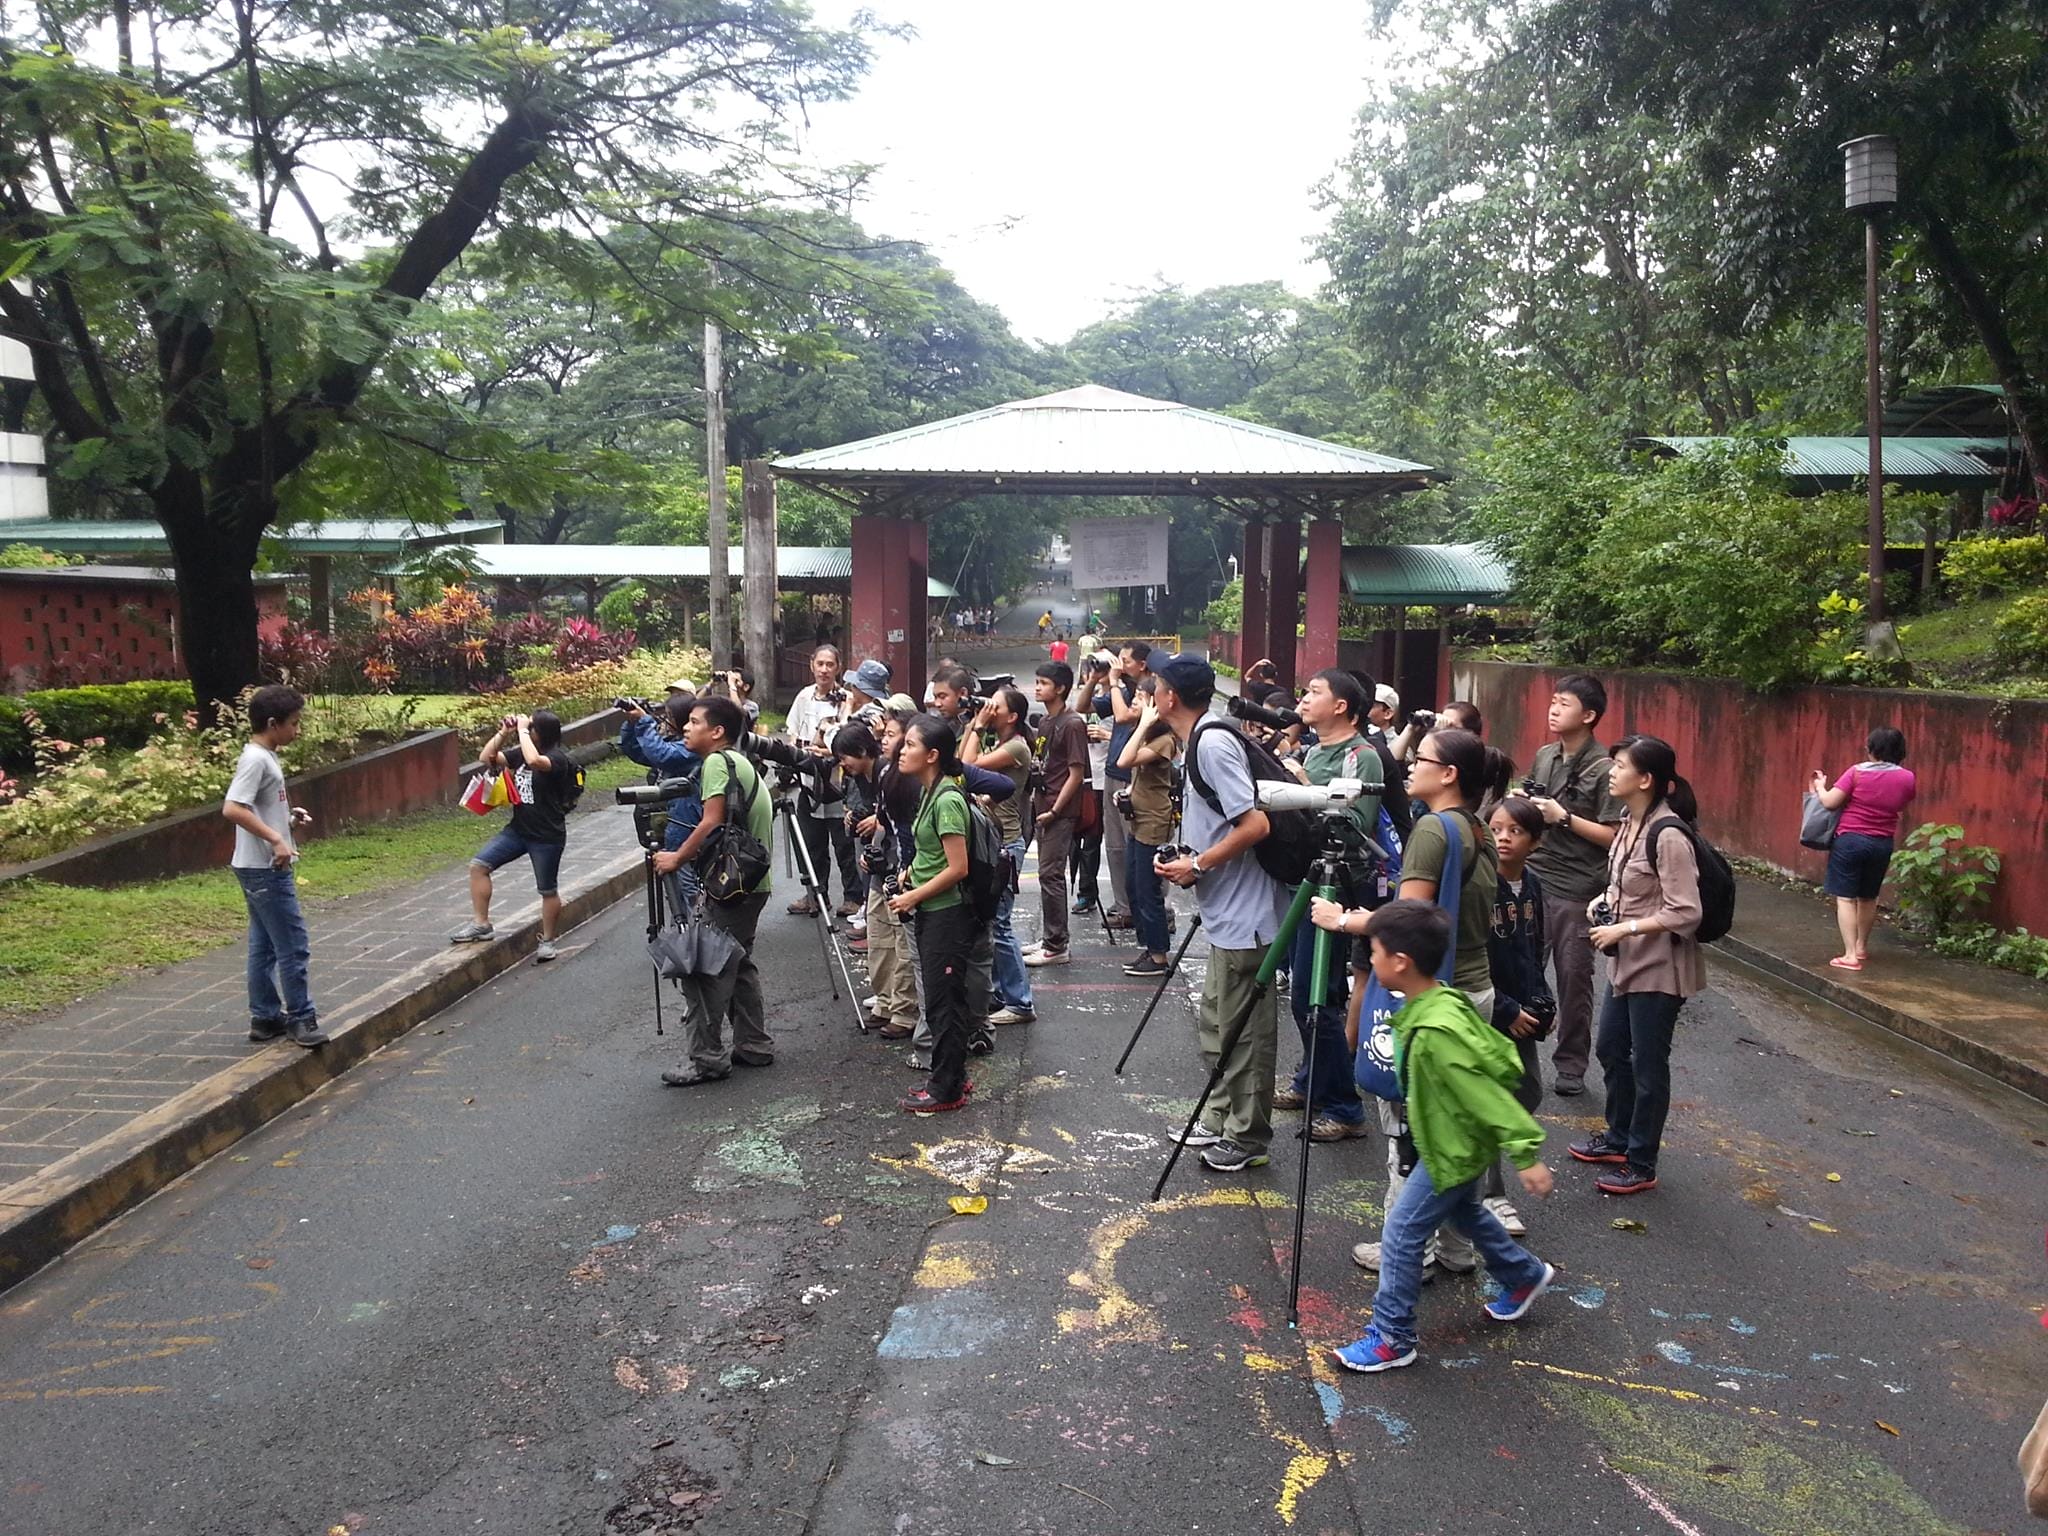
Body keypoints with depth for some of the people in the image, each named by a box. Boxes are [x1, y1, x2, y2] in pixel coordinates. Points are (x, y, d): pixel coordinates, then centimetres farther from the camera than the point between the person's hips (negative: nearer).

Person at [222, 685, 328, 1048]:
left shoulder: (264, 757, 12)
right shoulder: (256, 759, -17)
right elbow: (232, 808, -28)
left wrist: (289, 817, 11)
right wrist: (275, 838, -29)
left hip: (261, 869, 10)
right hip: (265, 869, -10)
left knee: (263, 946, 14)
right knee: (294, 946, -4)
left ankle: (265, 1018, 22)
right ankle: (301, 1019, 4)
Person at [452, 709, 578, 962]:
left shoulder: (558, 759, -18)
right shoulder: (520, 752, 6)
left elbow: (534, 761, -39)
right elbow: (488, 758, 7)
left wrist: (522, 730, -27)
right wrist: (504, 732, -5)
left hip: (547, 836, -7)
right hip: (518, 829, 7)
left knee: (547, 891, 6)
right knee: (478, 865, 0)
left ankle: (547, 941, 24)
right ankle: (481, 924, 9)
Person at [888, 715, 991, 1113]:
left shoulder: (947, 799, -20)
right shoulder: (930, 792, 9)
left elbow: (957, 868, -22)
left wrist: (913, 897, -15)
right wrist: (909, 872, 6)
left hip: (947, 914, -10)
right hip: (932, 913, 10)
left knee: (943, 1001, 1)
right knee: (942, 999, 17)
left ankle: (947, 1089, 12)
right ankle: (952, 1078, 28)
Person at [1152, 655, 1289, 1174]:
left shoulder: (1214, 744, -19)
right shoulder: (1197, 745, 12)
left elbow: (1255, 824, -25)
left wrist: (1197, 865, -15)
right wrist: (1184, 861, 5)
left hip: (1245, 917, -11)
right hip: (1226, 915, 11)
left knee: (1243, 1033, 3)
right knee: (1217, 1023, 20)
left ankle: (1247, 1138, 16)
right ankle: (1220, 1119, 33)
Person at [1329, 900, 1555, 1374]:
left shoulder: (1436, 1032, -34)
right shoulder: (1441, 1001, -5)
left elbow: (1488, 1092, -31)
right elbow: (1497, 1055, 7)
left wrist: (1525, 1153, -26)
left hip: (1453, 1151, -10)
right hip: (1456, 1143, 10)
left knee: (1402, 1234, -3)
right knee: (1462, 1211, 30)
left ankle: (1392, 1339, 10)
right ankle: (1525, 1276, 51)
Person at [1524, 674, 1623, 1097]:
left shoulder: (1603, 769, -10)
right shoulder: (1544, 756, 9)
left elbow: (1612, 836, -13)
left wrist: (1563, 817, -18)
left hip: (1575, 890, -5)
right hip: (1533, 878, 5)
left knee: (1573, 976, 5)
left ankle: (1570, 1065, 18)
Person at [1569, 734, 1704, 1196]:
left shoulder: (1668, 835, -23)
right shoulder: (1630, 824, 3)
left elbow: (1685, 913, -24)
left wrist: (1623, 929, -21)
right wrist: (1605, 897, 2)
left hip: (1658, 968, -9)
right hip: (1626, 963, 9)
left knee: (1648, 1066, 5)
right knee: (1611, 1050, 21)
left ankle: (1640, 1165, 21)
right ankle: (1618, 1139, 40)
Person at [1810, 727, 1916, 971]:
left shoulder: (1857, 772, -13)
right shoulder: (1907, 778, -3)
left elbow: (1830, 802, -14)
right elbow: (1901, 805, 13)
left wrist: (1820, 787, 5)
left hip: (1850, 840, -4)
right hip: (1883, 844, 4)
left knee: (1845, 897, -2)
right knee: (1868, 897, 20)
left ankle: (1850, 955, -9)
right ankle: (1861, 946, 35)